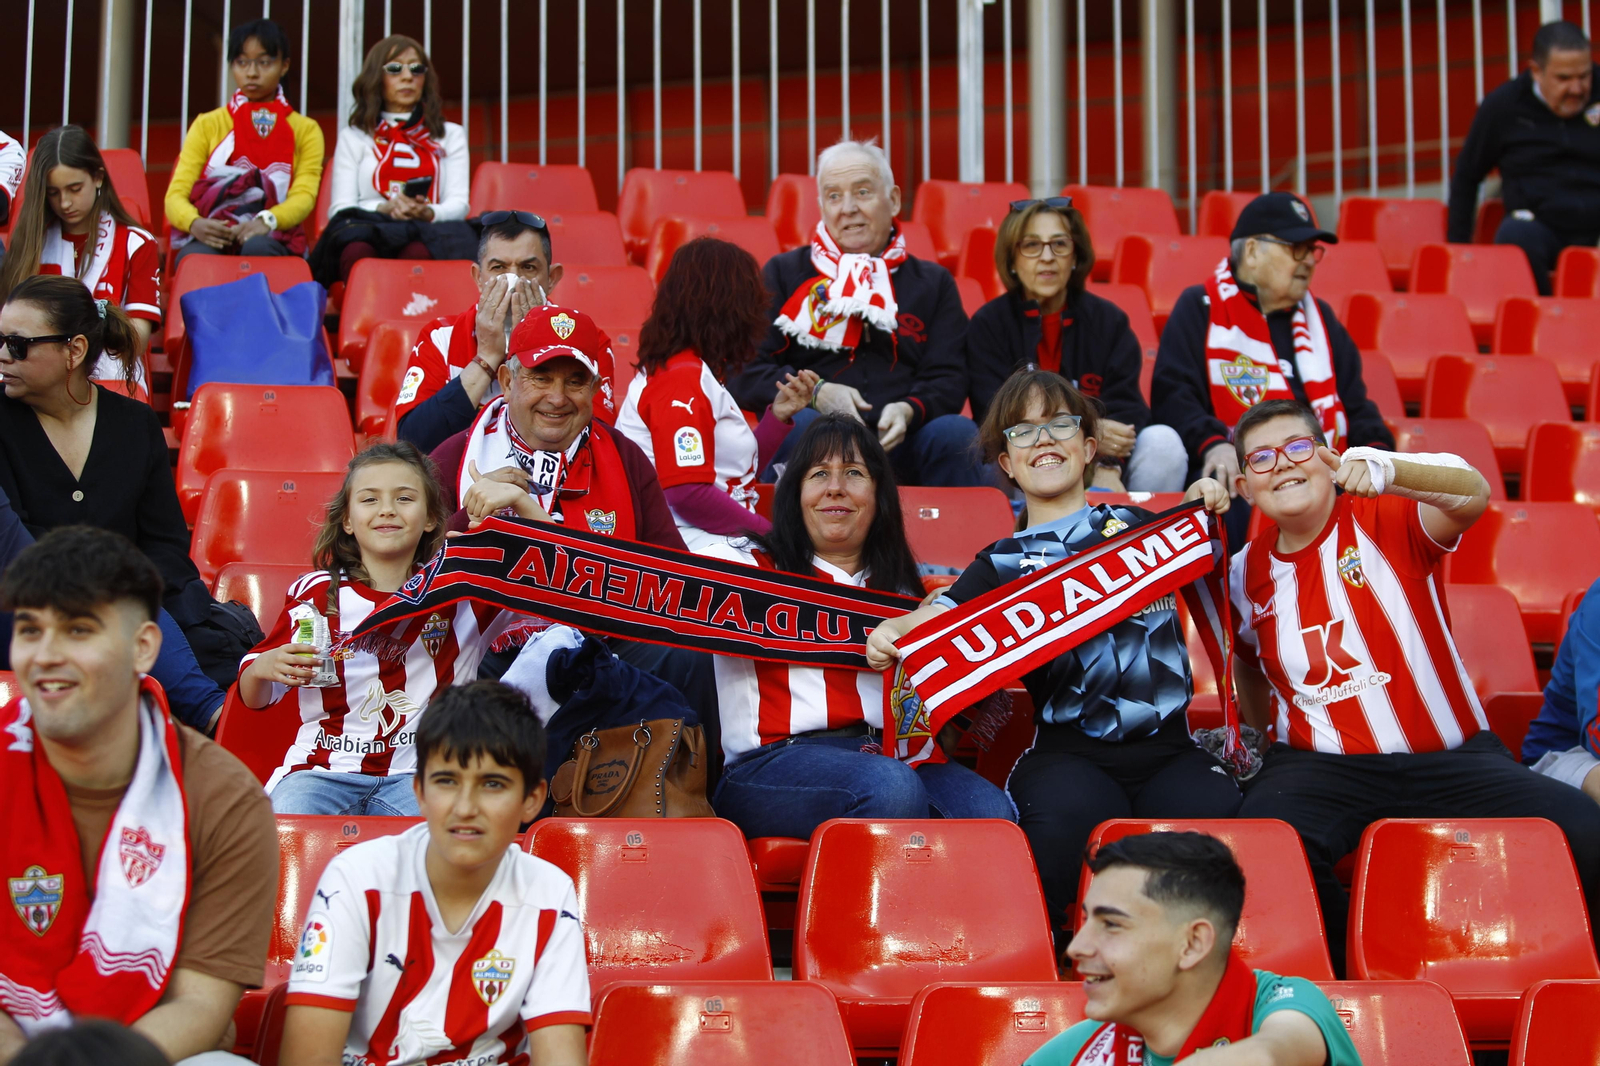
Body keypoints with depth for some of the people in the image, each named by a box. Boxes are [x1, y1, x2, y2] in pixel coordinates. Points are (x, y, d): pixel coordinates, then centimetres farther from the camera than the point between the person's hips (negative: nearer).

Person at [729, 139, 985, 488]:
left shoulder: (933, 283, 21)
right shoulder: (783, 274, 17)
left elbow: (948, 379, 12)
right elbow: (744, 372, 8)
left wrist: (908, 410, -12)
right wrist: (815, 393, -11)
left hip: (900, 442, 1)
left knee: (956, 432, -29)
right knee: (799, 425, -35)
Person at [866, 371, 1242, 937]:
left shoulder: (1138, 525, 21)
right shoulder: (1003, 563, 17)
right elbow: (939, 615, 1)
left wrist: (1205, 507, 2)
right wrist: (890, 633, -21)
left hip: (1167, 748, 1)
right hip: (1068, 752, -1)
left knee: (1210, 810, -32)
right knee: (1067, 816, -36)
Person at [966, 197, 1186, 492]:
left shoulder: (1109, 320, 5)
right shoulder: (987, 325, 0)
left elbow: (1126, 406, -6)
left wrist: (1108, 466, -29)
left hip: (1103, 469, 2)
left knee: (1162, 442, -24)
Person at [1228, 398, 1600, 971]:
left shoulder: (1386, 521, -1)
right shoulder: (1246, 572, 10)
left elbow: (1473, 496, -25)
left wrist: (1387, 468, -43)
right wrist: (1255, 743, 26)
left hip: (1451, 758, -1)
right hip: (1320, 766, 1)